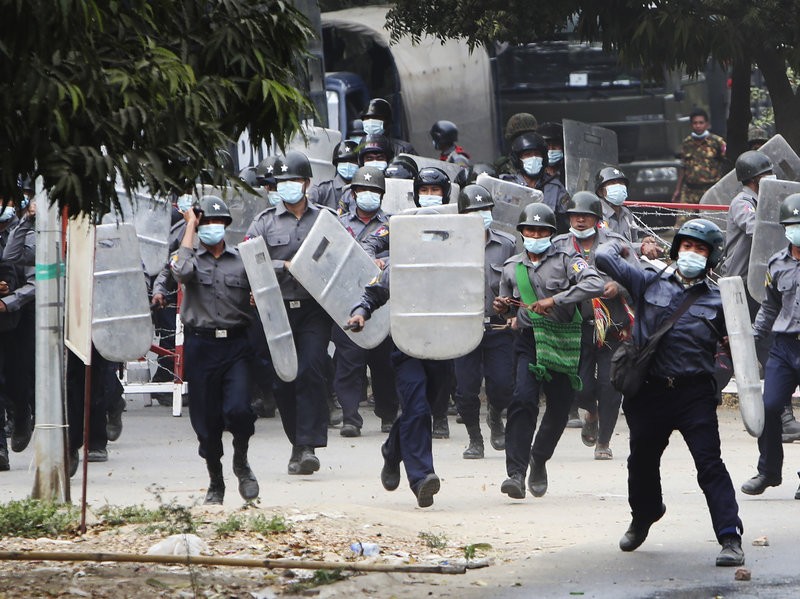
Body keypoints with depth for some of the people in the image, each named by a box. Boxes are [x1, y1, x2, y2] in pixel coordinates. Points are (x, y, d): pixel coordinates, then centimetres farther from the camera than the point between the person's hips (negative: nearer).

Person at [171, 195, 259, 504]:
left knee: (237, 409, -16)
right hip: (201, 345, 0)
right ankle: (215, 482, 18)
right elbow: (182, 271, -18)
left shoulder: (242, 260, 11)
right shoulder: (191, 258, 6)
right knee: (206, 418, 2)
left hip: (236, 344, 0)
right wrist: (190, 227, -9)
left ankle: (241, 461, 12)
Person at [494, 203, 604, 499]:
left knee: (560, 406, 5)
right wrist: (503, 308, 0)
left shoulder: (566, 261, 0)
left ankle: (539, 460, 33)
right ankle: (516, 473, -23)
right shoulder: (512, 267, 13)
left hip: (563, 342, -1)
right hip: (528, 340, 1)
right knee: (523, 400, -18)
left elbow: (595, 284, -18)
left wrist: (555, 300, -23)